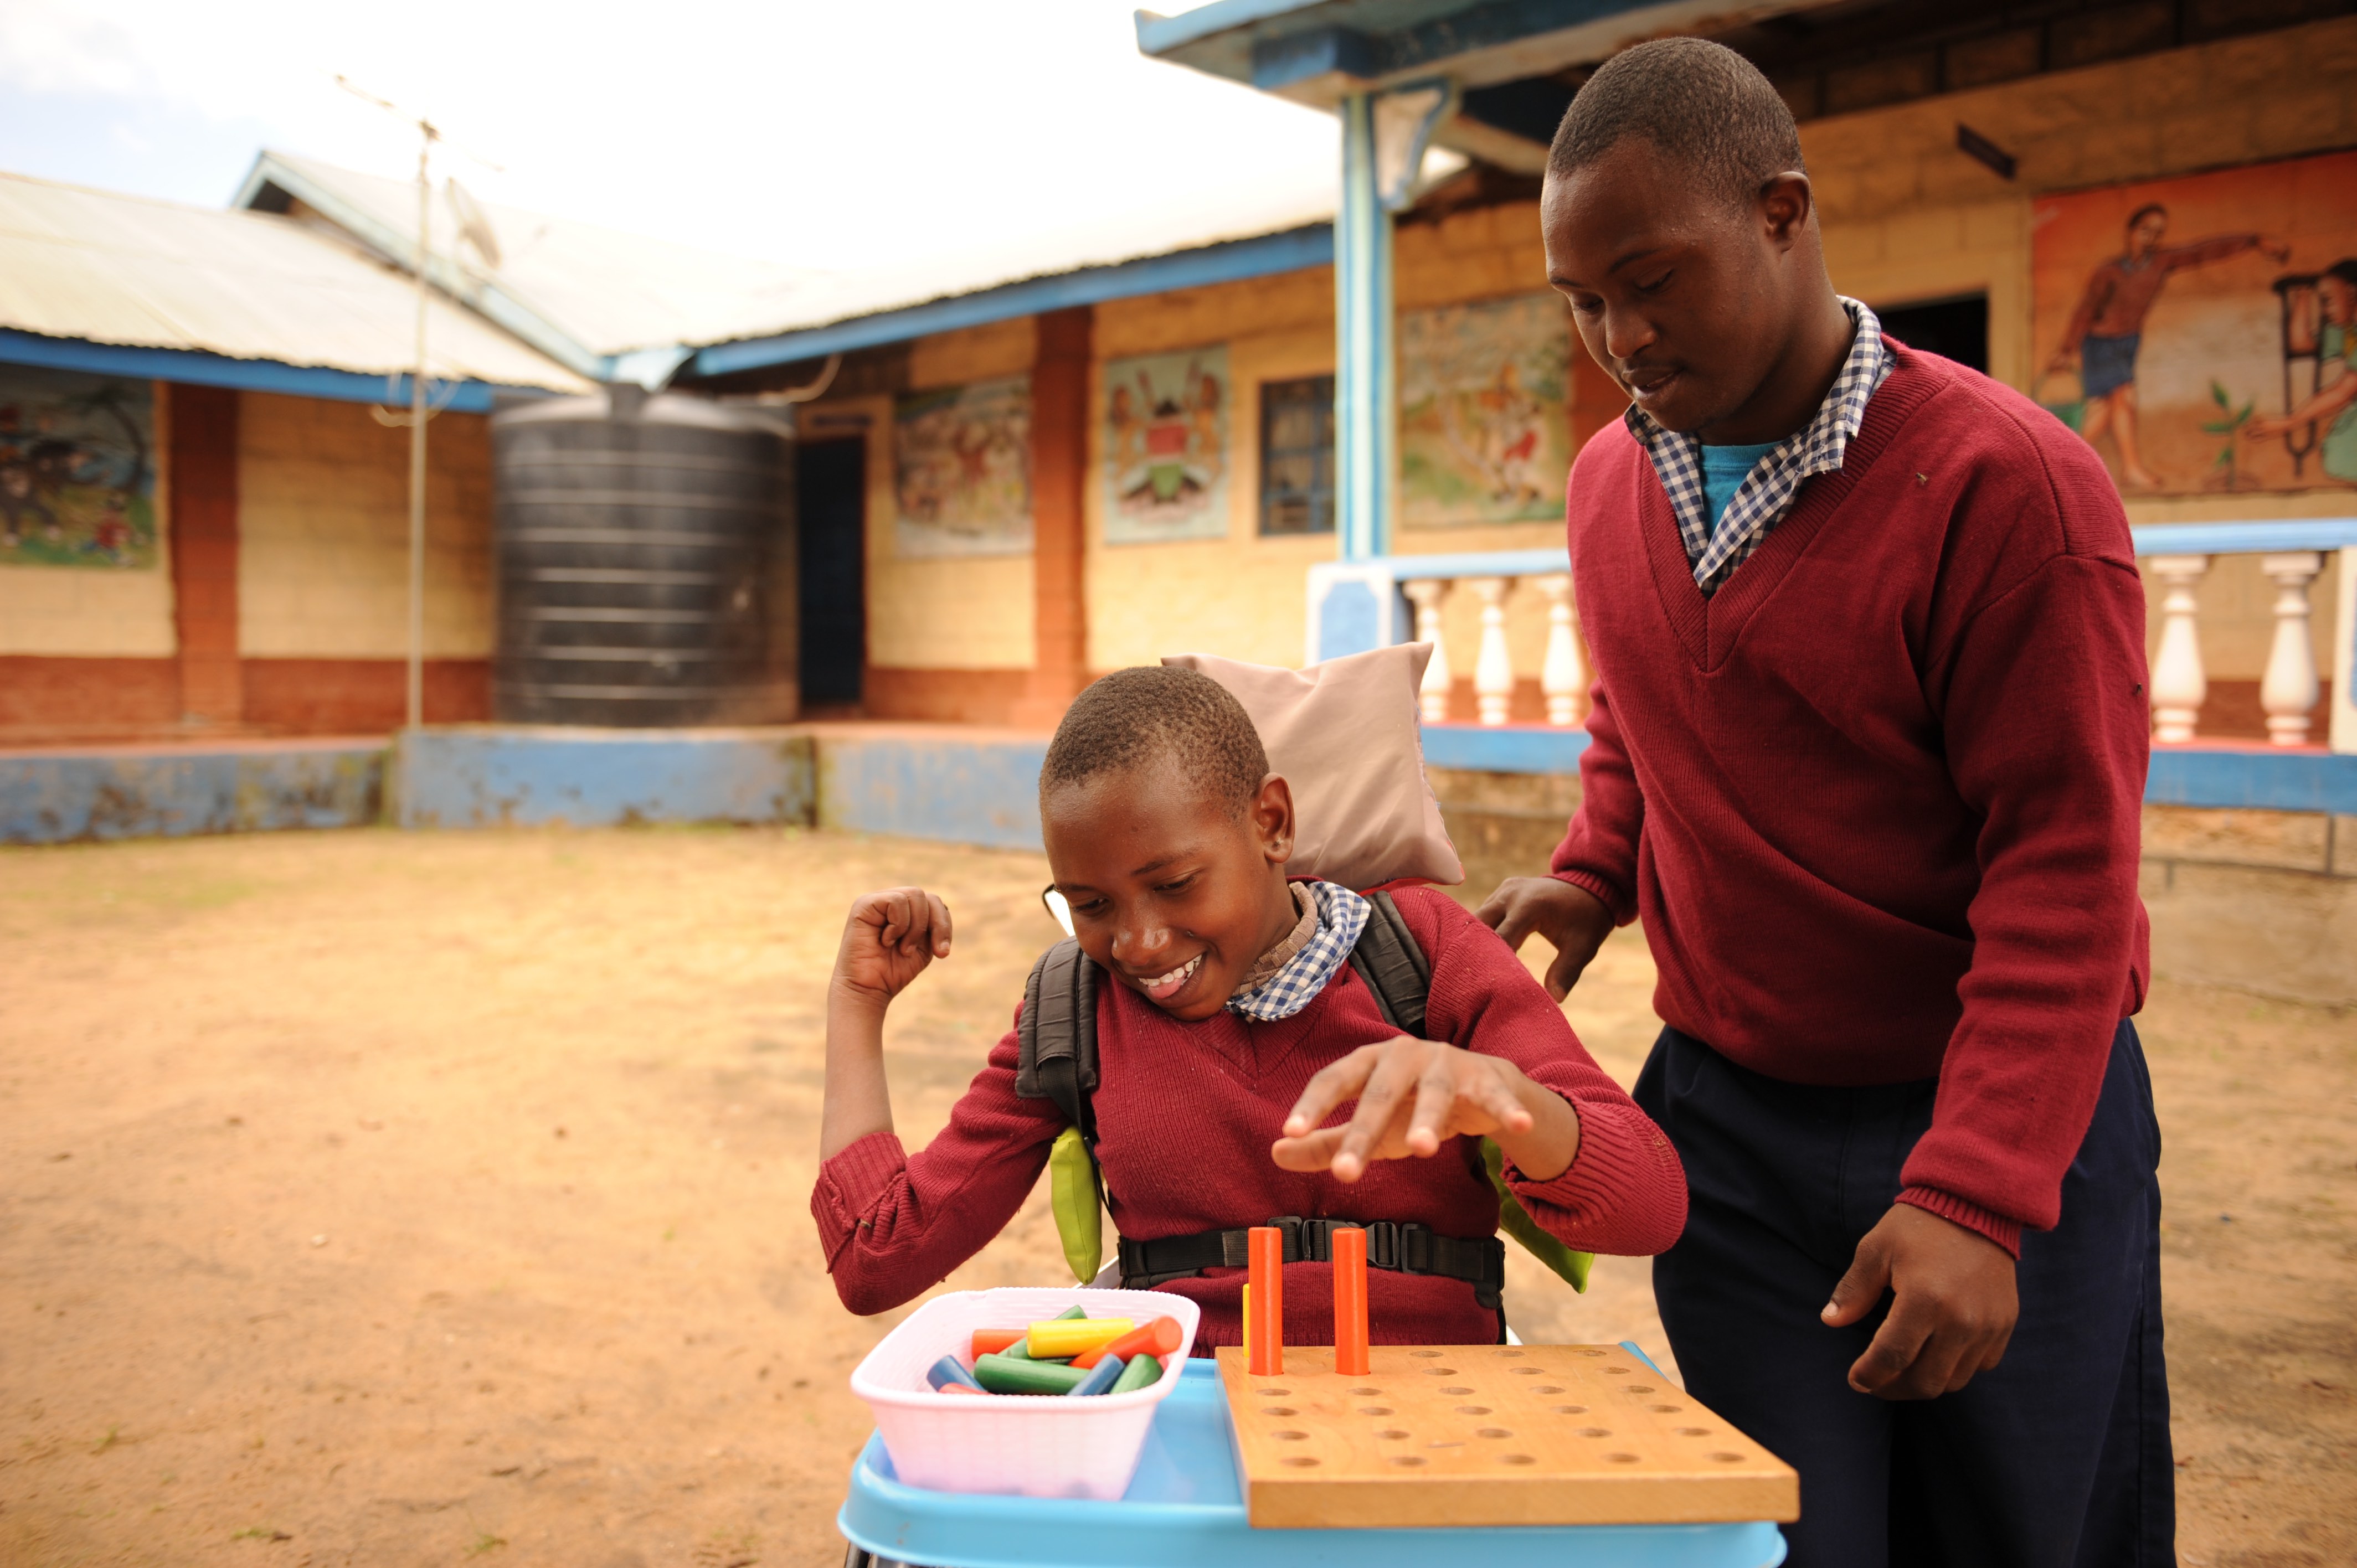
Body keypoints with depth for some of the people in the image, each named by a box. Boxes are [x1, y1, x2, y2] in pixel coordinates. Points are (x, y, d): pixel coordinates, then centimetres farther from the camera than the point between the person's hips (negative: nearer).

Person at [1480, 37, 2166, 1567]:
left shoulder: (2006, 481, -17)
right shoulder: (1613, 479, 3)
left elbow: (2063, 869, -19)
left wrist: (1973, 1197, -25)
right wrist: (1596, 875, 1)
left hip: (2001, 1121, -4)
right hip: (1726, 1119, 5)